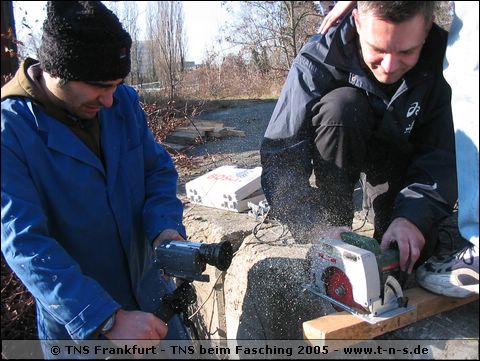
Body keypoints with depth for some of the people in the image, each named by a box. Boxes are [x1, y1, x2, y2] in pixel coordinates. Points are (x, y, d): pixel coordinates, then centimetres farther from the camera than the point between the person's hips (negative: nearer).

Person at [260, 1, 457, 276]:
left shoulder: (441, 62, -27)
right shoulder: (319, 60, -33)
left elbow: (441, 157, -25)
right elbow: (280, 156, -37)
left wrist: (413, 217, -43)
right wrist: (317, 227, -49)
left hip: (401, 155, 1)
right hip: (339, 153, 0)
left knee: (414, 250, -22)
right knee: (340, 105, -36)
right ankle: (334, 222, -20)